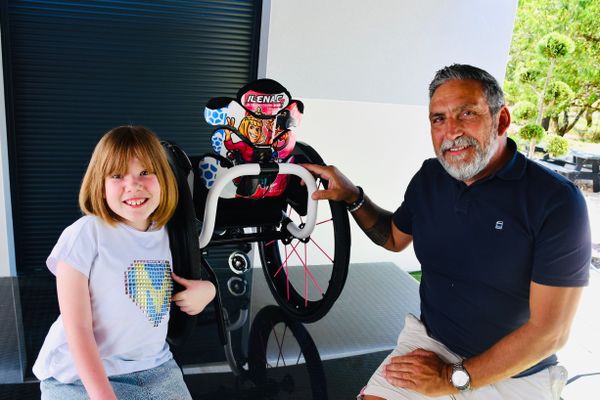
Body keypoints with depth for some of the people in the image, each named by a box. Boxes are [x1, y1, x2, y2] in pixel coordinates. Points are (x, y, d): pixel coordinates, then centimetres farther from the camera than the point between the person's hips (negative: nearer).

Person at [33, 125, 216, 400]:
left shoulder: (165, 234, 1)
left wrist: (207, 289, -4)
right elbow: (78, 329, -14)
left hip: (154, 367, 5)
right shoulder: (84, 234, -14)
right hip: (79, 377, -4)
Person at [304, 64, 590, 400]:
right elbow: (395, 237, 16)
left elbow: (549, 331, -16)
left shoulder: (556, 201, -17)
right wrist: (352, 196, -1)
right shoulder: (429, 177, -2)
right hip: (430, 342, 3)